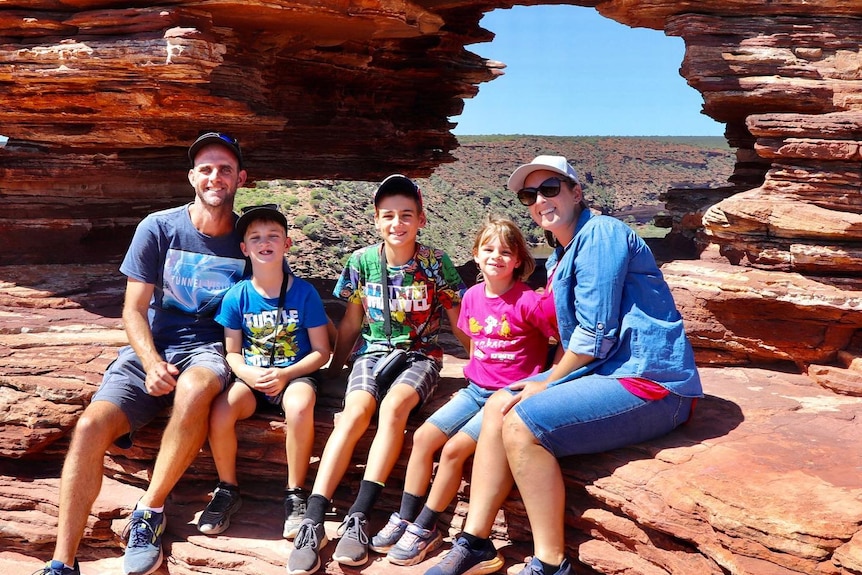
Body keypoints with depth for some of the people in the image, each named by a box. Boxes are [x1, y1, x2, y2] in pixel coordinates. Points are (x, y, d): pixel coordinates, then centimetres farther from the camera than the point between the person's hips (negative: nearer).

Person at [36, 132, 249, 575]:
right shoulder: (158, 228, 0)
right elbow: (134, 310, 0)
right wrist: (152, 364, -16)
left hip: (209, 349, -1)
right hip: (151, 349, 1)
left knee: (195, 388, -38)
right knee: (91, 426, -24)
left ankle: (149, 511, -20)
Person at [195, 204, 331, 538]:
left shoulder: (304, 293, -6)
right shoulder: (236, 297, -1)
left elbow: (321, 351, -4)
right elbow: (232, 352, 5)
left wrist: (284, 375, -18)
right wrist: (247, 373, -17)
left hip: (295, 374, -2)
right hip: (250, 375, 2)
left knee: (299, 406, -36)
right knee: (219, 409, -28)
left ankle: (295, 495, -15)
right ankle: (228, 490, -2)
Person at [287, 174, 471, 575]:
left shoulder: (436, 263, -4)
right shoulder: (362, 261, 0)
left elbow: (459, 325, 5)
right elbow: (351, 323, 10)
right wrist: (332, 370, 15)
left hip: (420, 356, -1)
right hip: (372, 352, 1)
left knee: (393, 405, -32)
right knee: (355, 412, -28)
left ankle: (359, 517, -29)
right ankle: (313, 522, -30)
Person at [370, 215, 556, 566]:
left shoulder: (528, 302, -16)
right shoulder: (473, 297, 4)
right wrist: (472, 383, 14)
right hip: (475, 391, 7)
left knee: (454, 449, -18)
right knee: (423, 437, -5)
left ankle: (424, 530, -1)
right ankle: (404, 519, 8)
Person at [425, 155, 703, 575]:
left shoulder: (599, 233, -13)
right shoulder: (560, 257, 17)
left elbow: (596, 332, -18)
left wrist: (547, 384, -9)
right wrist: (544, 382, 1)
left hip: (651, 381, -10)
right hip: (604, 370, 10)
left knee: (523, 423, -23)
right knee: (498, 407, 2)